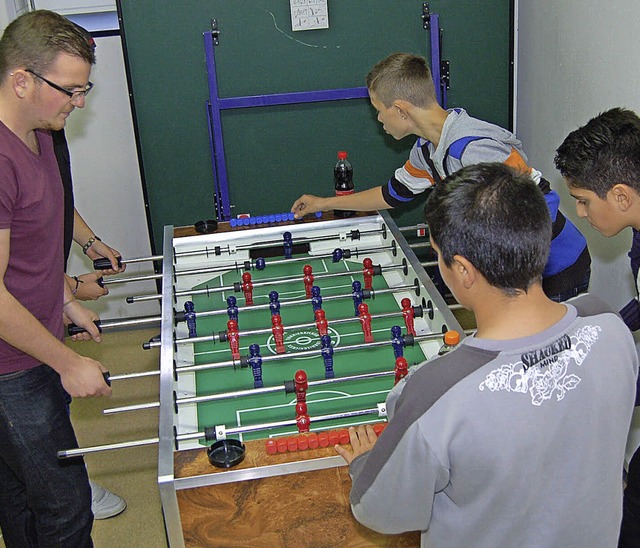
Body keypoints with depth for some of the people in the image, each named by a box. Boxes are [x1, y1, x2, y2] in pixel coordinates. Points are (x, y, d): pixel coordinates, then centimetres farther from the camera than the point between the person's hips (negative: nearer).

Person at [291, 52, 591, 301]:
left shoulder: (473, 148, -30)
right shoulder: (427, 148, 2)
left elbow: (544, 204, -31)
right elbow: (394, 193, 21)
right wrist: (325, 203, 30)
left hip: (554, 272, -9)